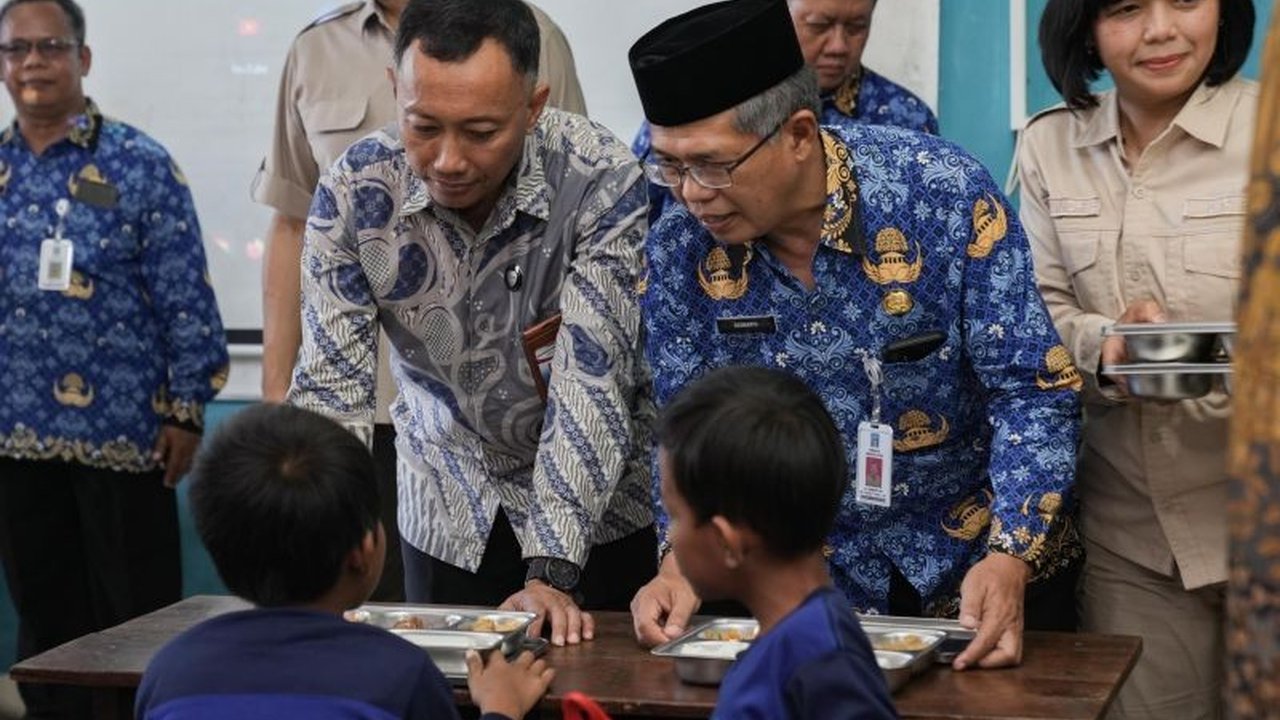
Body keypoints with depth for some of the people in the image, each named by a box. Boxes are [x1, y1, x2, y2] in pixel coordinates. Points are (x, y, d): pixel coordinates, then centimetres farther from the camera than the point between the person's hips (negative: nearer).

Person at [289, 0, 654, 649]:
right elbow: (330, 389, -17)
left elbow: (591, 383, -26)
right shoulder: (353, 191, -17)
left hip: (601, 504, -2)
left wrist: (550, 572, -32)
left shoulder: (601, 181, -25)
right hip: (445, 512, 2)